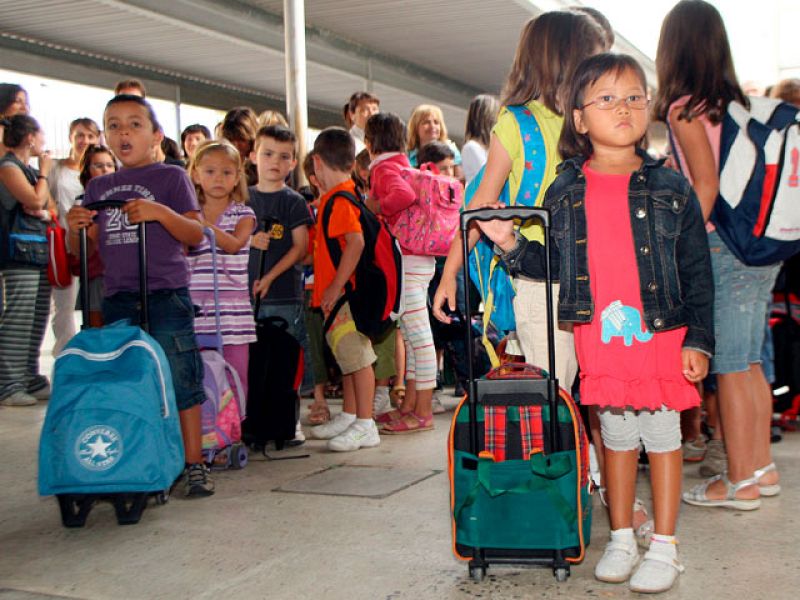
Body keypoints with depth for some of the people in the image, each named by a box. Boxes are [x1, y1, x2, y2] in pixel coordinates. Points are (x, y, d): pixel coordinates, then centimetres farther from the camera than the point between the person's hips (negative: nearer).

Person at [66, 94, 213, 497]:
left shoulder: (171, 177, 1)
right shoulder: (98, 187, 15)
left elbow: (196, 234, -6)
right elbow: (87, 249, 15)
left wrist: (160, 213, -20)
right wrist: (74, 228, -5)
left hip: (166, 296, -5)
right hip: (117, 300, 5)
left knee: (180, 383, -3)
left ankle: (194, 464, 6)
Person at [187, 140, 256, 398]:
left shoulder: (243, 214, 6)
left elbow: (234, 243, -13)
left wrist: (201, 223, -22)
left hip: (231, 307, -1)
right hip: (195, 306, 1)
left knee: (235, 375, 1)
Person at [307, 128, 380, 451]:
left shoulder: (339, 199, -16)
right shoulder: (338, 196, 13)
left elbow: (356, 242, -27)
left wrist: (335, 287, -25)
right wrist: (324, 192, 22)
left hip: (344, 292, -10)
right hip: (338, 294, 10)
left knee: (357, 356, -5)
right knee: (348, 355, 17)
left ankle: (365, 425, 1)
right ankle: (348, 417, 29)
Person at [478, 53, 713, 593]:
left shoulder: (671, 189, -1)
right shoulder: (564, 193, 4)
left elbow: (698, 272, 0)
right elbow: (553, 265, 11)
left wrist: (699, 340, -5)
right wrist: (511, 244, -4)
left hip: (663, 335, -2)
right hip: (599, 338, 2)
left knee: (662, 436, 7)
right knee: (616, 436, 13)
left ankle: (664, 546, 20)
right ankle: (622, 538, 28)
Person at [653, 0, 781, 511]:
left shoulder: (684, 108, -8)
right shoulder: (737, 101, 12)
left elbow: (707, 186, -15)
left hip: (723, 249, -7)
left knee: (729, 368, 1)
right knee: (750, 364, 15)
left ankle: (741, 482, 9)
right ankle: (762, 467, 24)